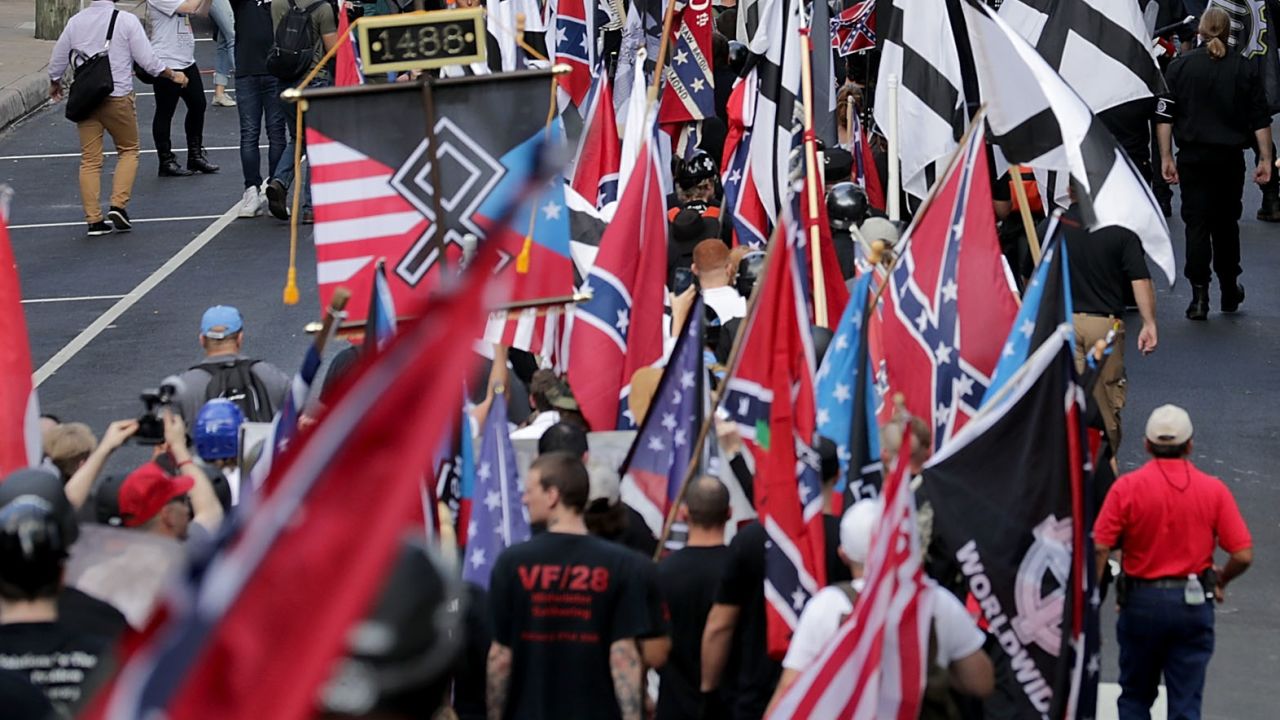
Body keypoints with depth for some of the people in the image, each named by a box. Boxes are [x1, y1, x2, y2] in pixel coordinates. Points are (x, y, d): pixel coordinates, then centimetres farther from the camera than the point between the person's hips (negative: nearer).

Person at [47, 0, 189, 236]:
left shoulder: (75, 21, 5)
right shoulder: (127, 21, -8)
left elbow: (57, 60, 13)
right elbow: (147, 60, -7)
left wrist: (55, 83, 33)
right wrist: (173, 75, 9)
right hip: (117, 97, -3)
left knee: (90, 159, 6)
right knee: (128, 151, 14)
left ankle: (94, 219, 4)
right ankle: (118, 205, -1)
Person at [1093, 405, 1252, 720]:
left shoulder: (1127, 487, -8)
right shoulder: (1213, 490, -4)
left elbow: (1098, 549, -13)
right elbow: (1243, 555, -8)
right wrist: (1220, 581, 12)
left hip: (1141, 601, 0)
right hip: (1193, 603, 0)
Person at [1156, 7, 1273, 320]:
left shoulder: (1180, 67, -2)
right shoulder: (1245, 70, 0)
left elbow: (1165, 117, -4)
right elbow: (1261, 120, 0)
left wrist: (1166, 158, -1)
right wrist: (1265, 159, 4)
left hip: (1193, 156, -1)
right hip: (1230, 158, 1)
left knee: (1197, 224, 0)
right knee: (1226, 223, 16)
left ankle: (1199, 296, -7)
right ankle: (1230, 291, 27)